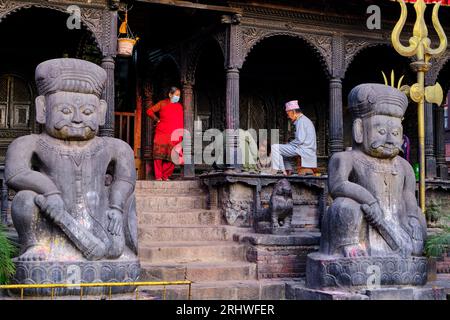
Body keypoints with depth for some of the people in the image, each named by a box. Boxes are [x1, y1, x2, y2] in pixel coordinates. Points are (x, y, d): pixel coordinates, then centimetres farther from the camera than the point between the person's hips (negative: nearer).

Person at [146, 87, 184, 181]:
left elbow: (180, 123, 9)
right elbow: (149, 111, 12)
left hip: (173, 137, 2)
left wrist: (180, 136, 3)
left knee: (172, 158, -3)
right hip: (161, 134, -2)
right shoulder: (162, 104, 6)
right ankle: (158, 176, 3)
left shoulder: (179, 106, 12)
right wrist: (157, 119, 4)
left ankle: (166, 176, 9)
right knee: (159, 156, -3)